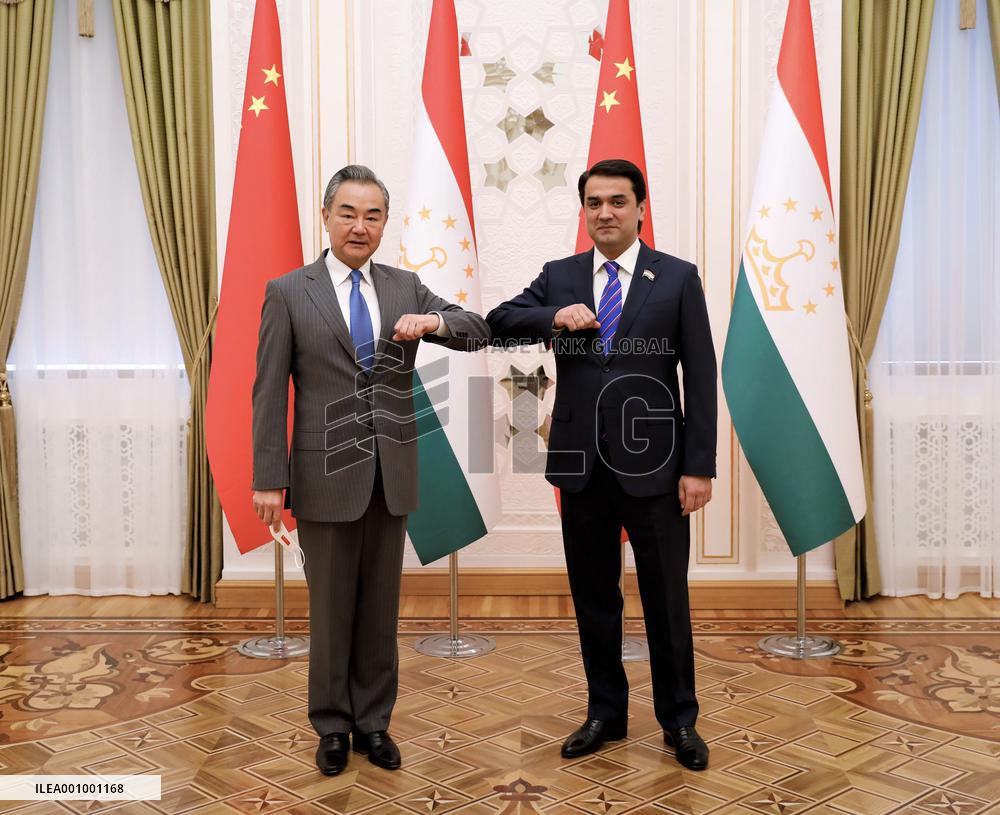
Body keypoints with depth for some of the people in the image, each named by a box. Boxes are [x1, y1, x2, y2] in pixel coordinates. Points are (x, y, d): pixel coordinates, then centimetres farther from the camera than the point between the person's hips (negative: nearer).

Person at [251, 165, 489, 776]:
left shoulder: (406, 288, 7)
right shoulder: (289, 292, -3)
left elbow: (479, 332, 2)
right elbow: (269, 391, -4)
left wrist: (436, 320, -20)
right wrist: (269, 479, -9)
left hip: (392, 473, 3)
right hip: (327, 474, -3)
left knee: (381, 606, 13)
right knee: (331, 607, 9)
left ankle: (373, 722, 27)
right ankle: (333, 725, 26)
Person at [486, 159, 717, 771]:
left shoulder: (678, 278, -1)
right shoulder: (559, 277, 8)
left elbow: (701, 377, -3)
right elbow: (498, 323, 0)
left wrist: (700, 466, -8)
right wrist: (553, 318, -18)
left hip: (653, 463, -3)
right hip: (581, 464, 3)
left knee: (667, 599, 7)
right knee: (594, 598, 13)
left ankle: (679, 720, 25)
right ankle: (606, 713, 29)